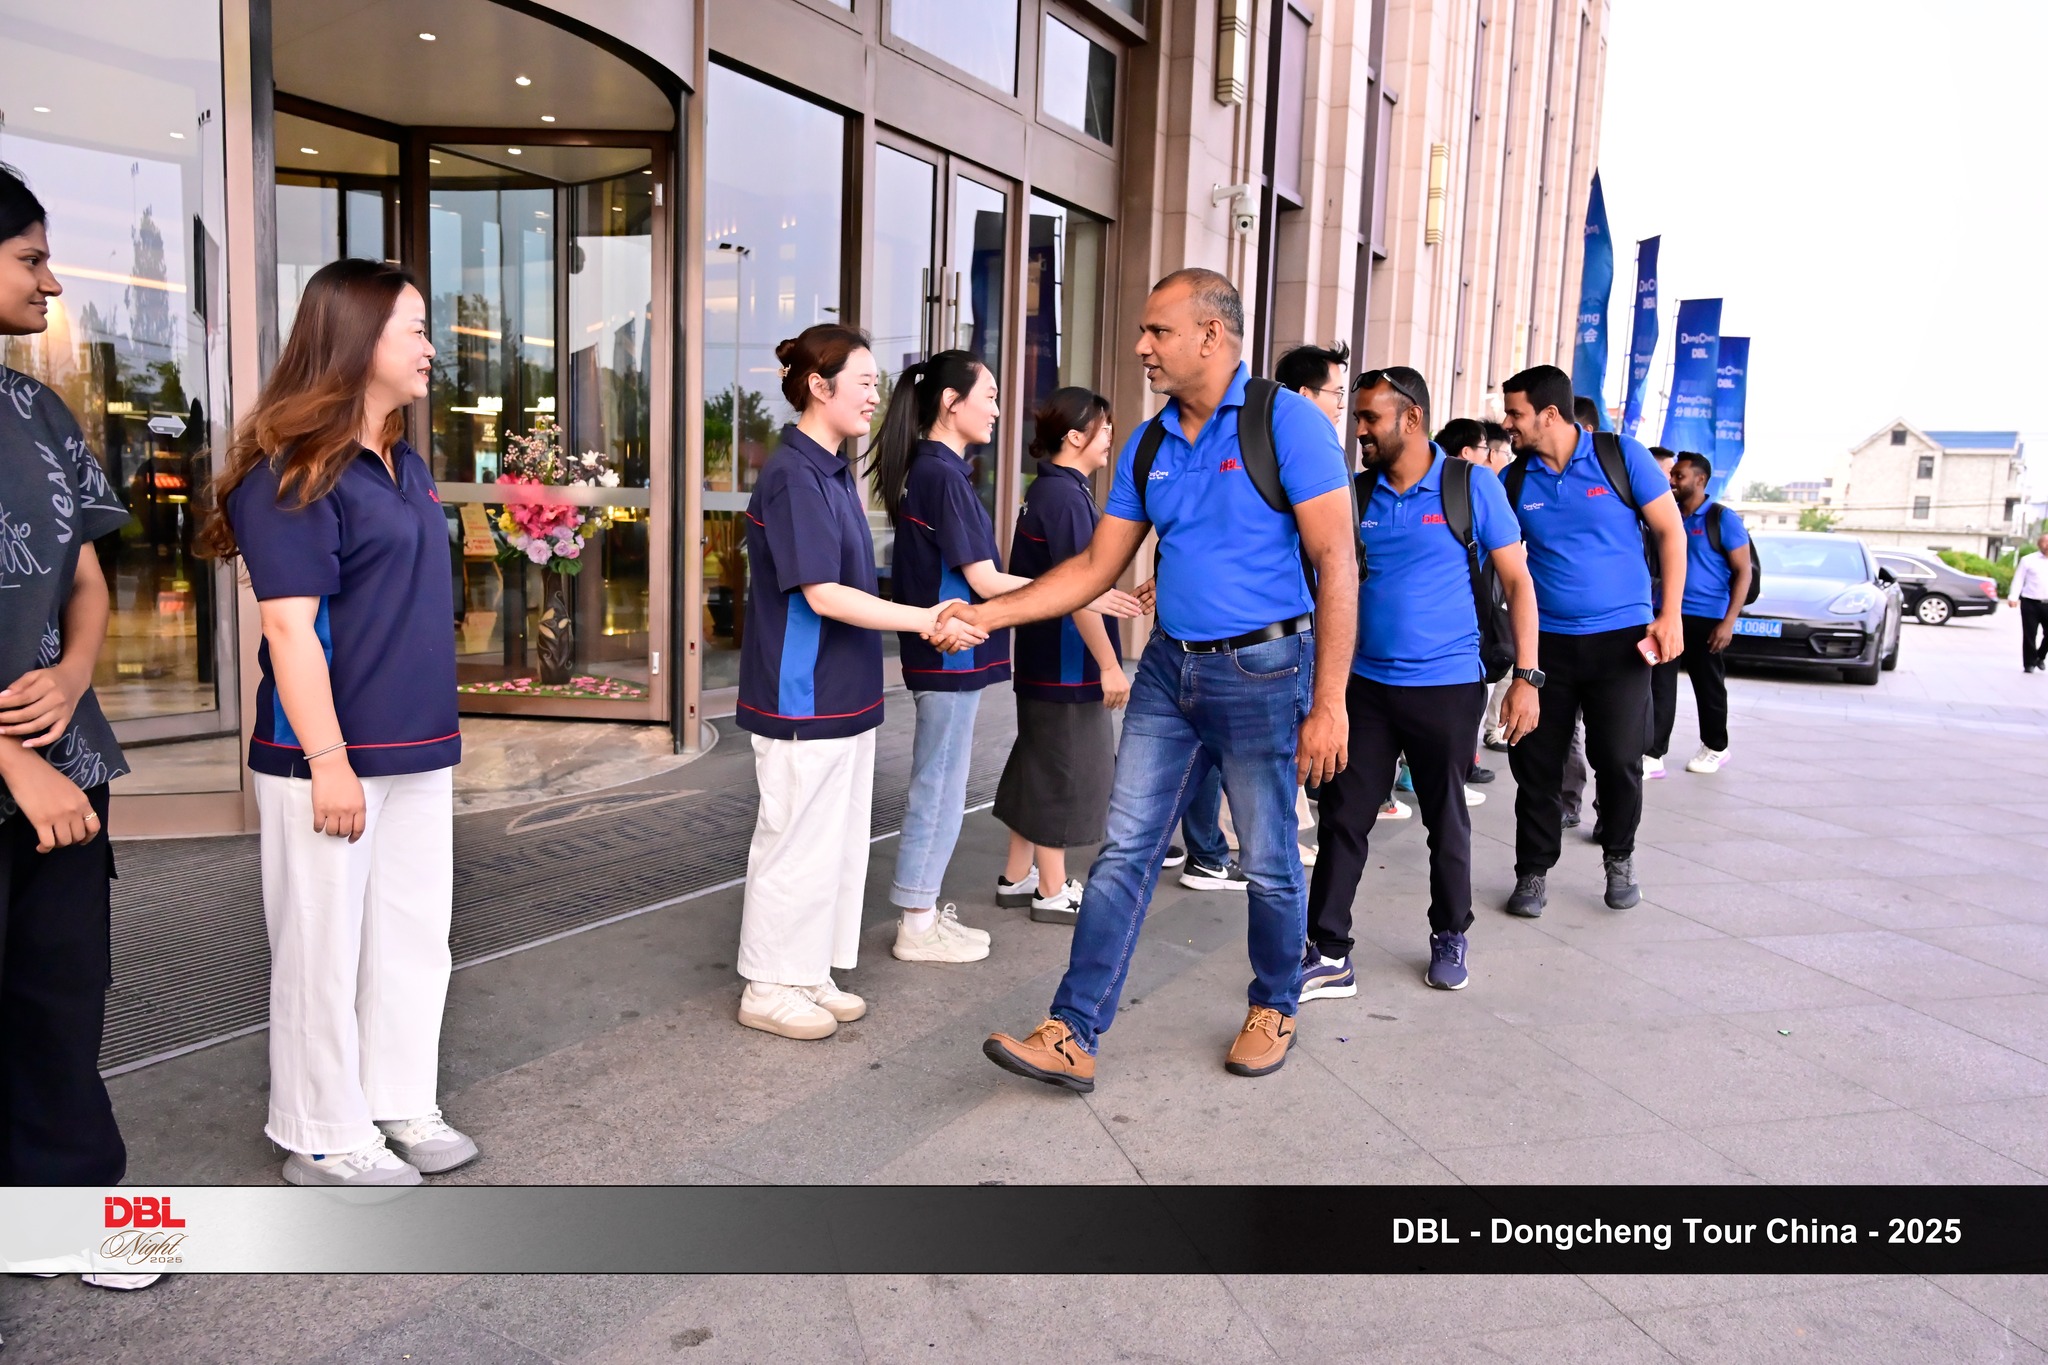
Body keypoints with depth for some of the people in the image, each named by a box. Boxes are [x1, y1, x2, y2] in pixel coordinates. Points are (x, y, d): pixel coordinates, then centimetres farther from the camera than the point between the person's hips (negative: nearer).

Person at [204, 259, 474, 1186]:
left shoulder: (406, 465, 12)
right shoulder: (292, 473, -13)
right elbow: (290, 626, -18)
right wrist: (327, 761, -20)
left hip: (418, 751, 8)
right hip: (330, 755, -8)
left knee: (414, 935, 14)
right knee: (324, 947, 5)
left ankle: (401, 1103, 28)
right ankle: (323, 1136, 19)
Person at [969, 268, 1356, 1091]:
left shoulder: (1287, 422, -11)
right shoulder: (1148, 446, 9)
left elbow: (1336, 563, -14)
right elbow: (1096, 567, 12)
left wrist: (1328, 702, -18)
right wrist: (985, 615, 2)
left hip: (1261, 670, -5)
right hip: (1169, 668, 6)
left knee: (1269, 864, 9)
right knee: (1125, 851, 3)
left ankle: (1273, 1010, 33)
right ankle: (1073, 1036, 7)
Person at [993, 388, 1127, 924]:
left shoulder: (1044, 491, 13)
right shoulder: (1067, 497, -18)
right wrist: (1109, 665, -20)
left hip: (1043, 659, 10)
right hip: (1068, 665, -10)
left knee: (1038, 767, 17)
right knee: (1064, 771, 0)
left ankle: (1018, 877, 26)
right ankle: (1053, 892, 11)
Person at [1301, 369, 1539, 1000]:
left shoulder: (1472, 486, -5)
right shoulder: (1356, 493, 5)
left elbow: (1517, 581, -3)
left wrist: (1525, 676, -8)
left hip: (1447, 687, -3)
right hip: (1366, 683, 3)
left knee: (1447, 821, 12)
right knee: (1344, 817, 1)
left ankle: (1450, 938, 32)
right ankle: (1330, 953, 9)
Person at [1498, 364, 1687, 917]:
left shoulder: (1621, 455, -5)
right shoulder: (1514, 479, 1)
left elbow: (1670, 532, -2)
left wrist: (1670, 614, -8)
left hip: (1620, 637, -2)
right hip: (1546, 639, 2)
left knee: (1619, 759, -1)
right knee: (1536, 762, 3)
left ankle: (1619, 859, 25)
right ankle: (1534, 871, 18)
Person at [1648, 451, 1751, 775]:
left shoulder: (1722, 519, -6)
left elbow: (1743, 571, -7)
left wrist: (1729, 622, -16)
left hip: (1706, 619, -4)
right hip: (1667, 614, 4)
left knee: (1709, 687, 10)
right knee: (1660, 686, -3)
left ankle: (1715, 748, 27)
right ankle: (1653, 755, -5)